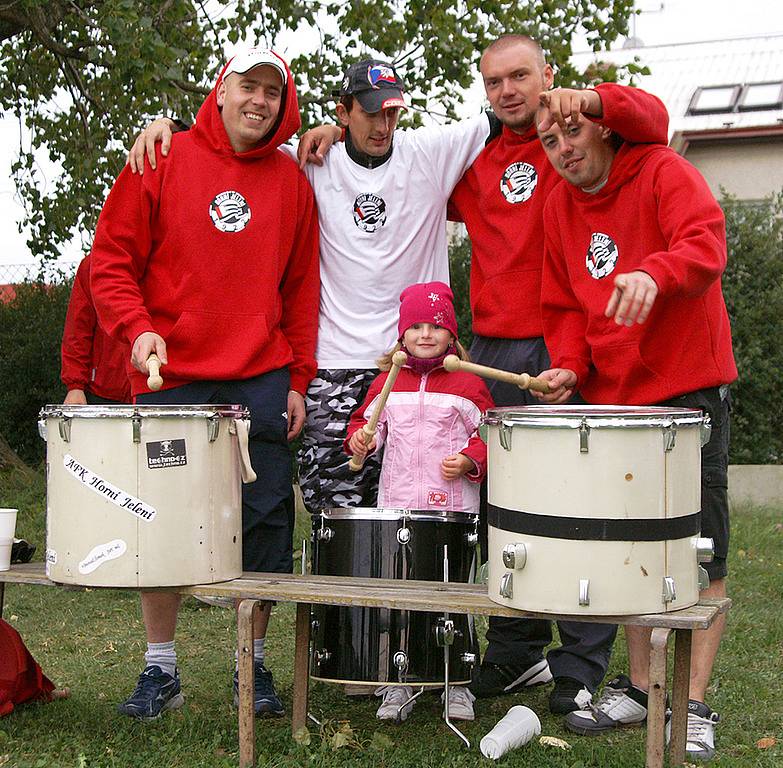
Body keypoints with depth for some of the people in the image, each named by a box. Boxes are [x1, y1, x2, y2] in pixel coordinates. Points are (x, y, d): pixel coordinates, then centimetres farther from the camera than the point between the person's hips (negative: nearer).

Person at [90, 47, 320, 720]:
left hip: (263, 381, 2)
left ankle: (255, 661, 20)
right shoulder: (164, 161, 2)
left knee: (266, 523, 4)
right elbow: (112, 258, 1)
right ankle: (160, 668, 18)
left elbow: (301, 288, 10)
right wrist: (138, 327, -15)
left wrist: (298, 379, 5)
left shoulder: (291, 181, 9)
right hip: (173, 377, -2)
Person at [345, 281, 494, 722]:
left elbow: (488, 435, 3)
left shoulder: (468, 385, 1)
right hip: (395, 507, 3)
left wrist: (470, 460, -14)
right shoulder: (388, 382, 10)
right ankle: (397, 685, 16)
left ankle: (457, 684, 16)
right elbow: (367, 419, 19)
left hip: (453, 508, -2)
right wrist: (359, 439, -2)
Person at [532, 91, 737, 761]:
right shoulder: (560, 207, 11)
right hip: (612, 397, 6)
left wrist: (655, 273, -45)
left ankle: (693, 705, 5)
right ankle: (640, 687, 23)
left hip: (688, 388, -6)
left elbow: (707, 244, -25)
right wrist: (570, 365, -5)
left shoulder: (664, 173, -7)